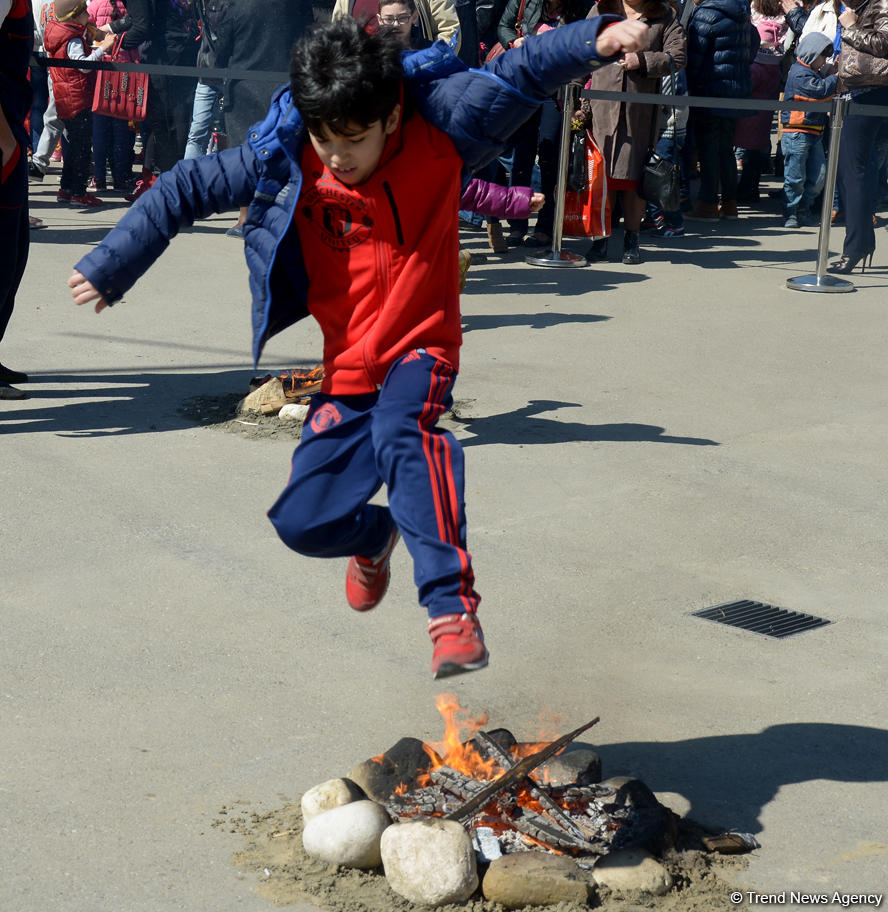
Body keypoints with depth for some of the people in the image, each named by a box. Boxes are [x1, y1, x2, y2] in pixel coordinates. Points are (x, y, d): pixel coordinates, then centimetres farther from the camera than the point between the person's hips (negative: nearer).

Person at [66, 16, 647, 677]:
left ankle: (454, 608, -35)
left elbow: (521, 76, -24)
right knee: (302, 523, 3)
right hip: (349, 369, 4)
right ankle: (377, 536, 40)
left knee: (403, 430, -37)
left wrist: (596, 39, -41)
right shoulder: (283, 159, -10)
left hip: (421, 349, -4)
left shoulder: (437, 128, -15)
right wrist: (109, 268, -1)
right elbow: (185, 190, -2)